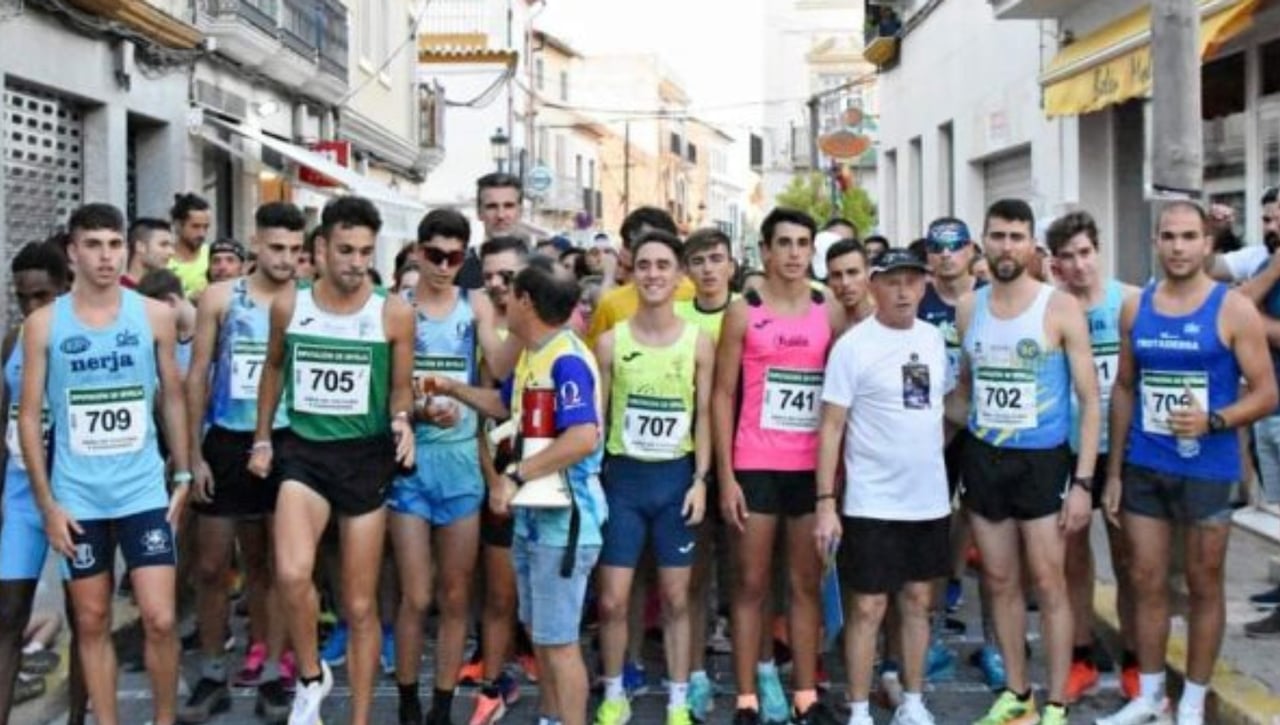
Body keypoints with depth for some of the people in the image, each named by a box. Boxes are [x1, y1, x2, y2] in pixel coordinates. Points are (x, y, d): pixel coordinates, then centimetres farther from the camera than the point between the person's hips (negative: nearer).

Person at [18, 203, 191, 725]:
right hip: (77, 498, 0)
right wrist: (47, 502, -5)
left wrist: (182, 476, 5)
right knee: (92, 623, 9)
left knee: (160, 619, -3)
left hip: (144, 491, 0)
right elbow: (30, 416, 0)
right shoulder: (43, 323, -2)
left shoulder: (154, 315, 0)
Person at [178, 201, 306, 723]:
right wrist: (194, 454, -2)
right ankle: (212, 676, 21)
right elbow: (197, 377, 2)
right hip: (226, 443, 1)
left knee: (276, 564, 7)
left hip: (285, 443, -1)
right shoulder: (220, 297, 0)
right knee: (211, 565, 6)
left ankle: (272, 674, 17)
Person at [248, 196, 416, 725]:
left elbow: (401, 386, 4)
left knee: (360, 606, 7)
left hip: (365, 456, 0)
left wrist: (401, 419, -17)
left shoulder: (394, 313, -6)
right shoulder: (288, 305, -1)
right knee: (291, 574, -25)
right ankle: (311, 676, 3)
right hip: (303, 451, 1)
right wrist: (262, 438, 15)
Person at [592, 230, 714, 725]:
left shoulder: (698, 342, -1)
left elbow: (704, 415, 1)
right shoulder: (611, 341, -1)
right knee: (612, 600, 1)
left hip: (676, 477, 0)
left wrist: (700, 480, -6)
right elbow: (595, 415, 2)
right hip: (623, 476, 0)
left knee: (676, 598, 9)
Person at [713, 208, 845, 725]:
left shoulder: (831, 314, 6)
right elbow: (723, 395, -2)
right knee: (752, 584, 3)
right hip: (754, 467, -2)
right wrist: (725, 475, -8)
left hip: (813, 467, 2)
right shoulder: (743, 312, -1)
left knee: (806, 583, 9)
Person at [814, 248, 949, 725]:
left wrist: (938, 468, 11)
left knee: (918, 601, 14)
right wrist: (825, 502, -16)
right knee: (868, 607, 1)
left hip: (929, 498, 5)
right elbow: (831, 427, -11)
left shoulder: (934, 338, 6)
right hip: (872, 503, -5)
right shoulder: (853, 345, -10)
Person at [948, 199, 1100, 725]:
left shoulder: (1060, 308, -8)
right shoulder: (968, 308, 4)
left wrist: (1082, 481, -13)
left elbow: (1089, 399, -8)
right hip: (982, 459, 4)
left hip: (1042, 460, -4)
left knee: (1048, 584, 0)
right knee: (1000, 582, 12)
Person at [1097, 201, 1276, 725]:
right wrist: (1113, 471, 9)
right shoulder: (1135, 308, 5)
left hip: (1207, 471, -3)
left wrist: (1212, 420, -24)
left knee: (1204, 586, 8)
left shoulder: (1233, 309, -7)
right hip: (1143, 468, 3)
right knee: (1145, 582, 10)